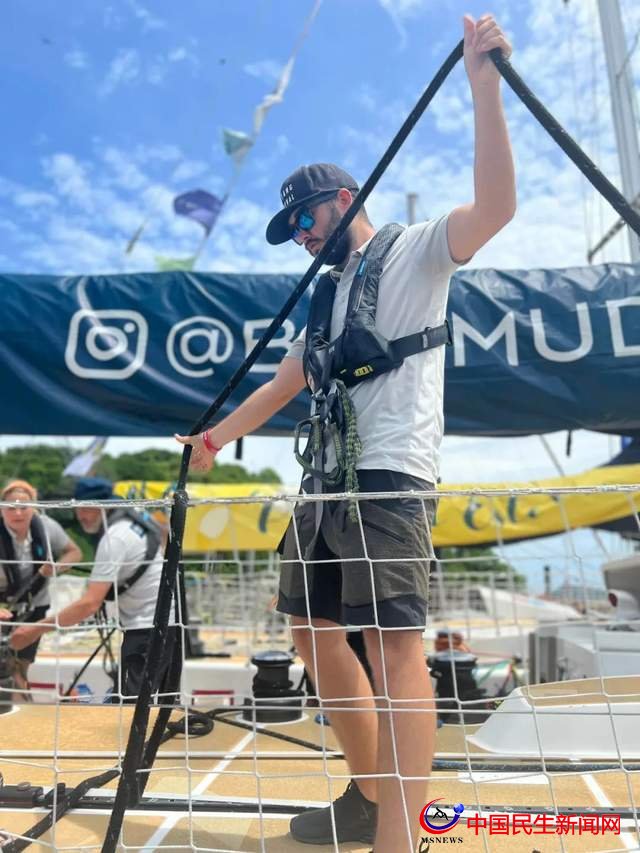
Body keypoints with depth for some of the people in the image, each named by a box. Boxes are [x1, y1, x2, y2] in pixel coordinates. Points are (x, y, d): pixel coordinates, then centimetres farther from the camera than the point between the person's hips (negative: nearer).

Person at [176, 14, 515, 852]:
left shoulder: (414, 249, 4)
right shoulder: (328, 294, 25)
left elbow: (495, 208, -14)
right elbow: (286, 381, 28)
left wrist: (485, 87, -18)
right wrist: (217, 437, 30)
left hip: (389, 475, -8)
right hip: (325, 479, 9)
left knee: (394, 643, -13)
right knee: (315, 633, 11)